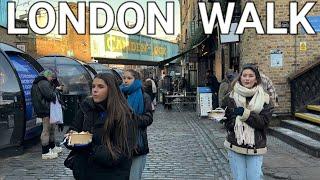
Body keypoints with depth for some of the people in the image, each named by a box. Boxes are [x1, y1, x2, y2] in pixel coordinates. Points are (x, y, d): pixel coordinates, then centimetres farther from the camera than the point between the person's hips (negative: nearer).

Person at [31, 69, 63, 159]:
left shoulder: (38, 83, 20)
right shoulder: (44, 83, -15)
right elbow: (49, 95, -23)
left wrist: (55, 89, 16)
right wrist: (55, 92, -5)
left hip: (45, 109, 11)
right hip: (46, 109, -11)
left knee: (51, 128, 21)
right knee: (46, 130, -8)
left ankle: (52, 147, 34)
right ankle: (45, 152, -4)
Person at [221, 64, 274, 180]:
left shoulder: (264, 98, 1)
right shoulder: (231, 97, 0)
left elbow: (263, 122, -9)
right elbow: (227, 122, -3)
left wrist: (245, 114, -22)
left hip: (256, 148, 0)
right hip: (235, 145, 0)